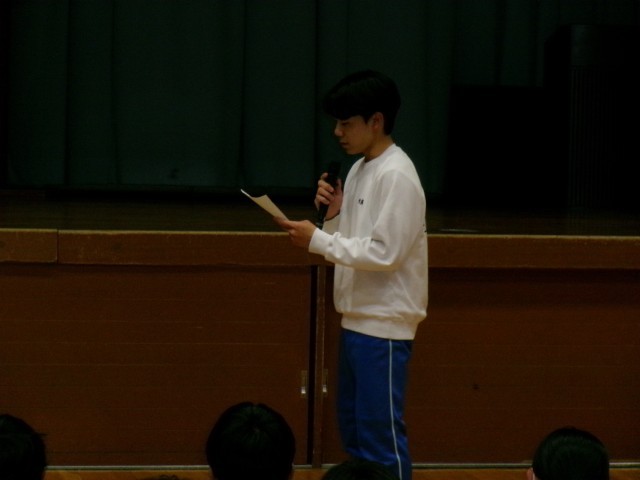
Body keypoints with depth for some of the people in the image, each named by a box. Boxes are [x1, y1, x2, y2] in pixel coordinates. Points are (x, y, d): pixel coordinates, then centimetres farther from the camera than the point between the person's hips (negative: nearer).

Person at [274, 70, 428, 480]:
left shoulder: (397, 176, -16)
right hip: (357, 320, 10)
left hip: (384, 326, -10)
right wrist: (333, 214, -2)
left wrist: (316, 239, -19)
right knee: (353, 428, 15)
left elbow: (384, 253, -21)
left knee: (381, 433, -5)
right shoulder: (359, 170, 12)